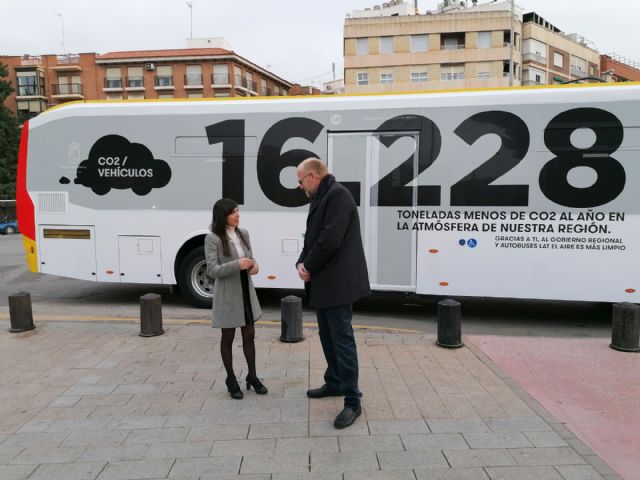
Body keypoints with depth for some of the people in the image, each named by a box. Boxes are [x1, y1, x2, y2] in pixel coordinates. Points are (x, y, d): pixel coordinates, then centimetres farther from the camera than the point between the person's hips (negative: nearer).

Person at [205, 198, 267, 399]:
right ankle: (231, 380, 26)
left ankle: (252, 376, 29)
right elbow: (212, 270, -17)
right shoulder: (213, 238, -14)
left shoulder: (243, 234, 3)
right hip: (227, 294, -5)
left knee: (249, 335, 14)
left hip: (246, 291, 5)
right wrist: (236, 265, -30)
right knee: (228, 337, 10)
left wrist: (254, 266, -10)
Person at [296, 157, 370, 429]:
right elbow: (311, 237, 16)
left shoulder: (338, 194, -15)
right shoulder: (320, 199, 16)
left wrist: (309, 267, -12)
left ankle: (352, 401, 2)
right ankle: (335, 383, 34)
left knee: (342, 339, -6)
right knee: (327, 336, 19)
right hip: (324, 282, 10)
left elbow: (330, 239, -23)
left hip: (338, 282, -10)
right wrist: (301, 263, -1)